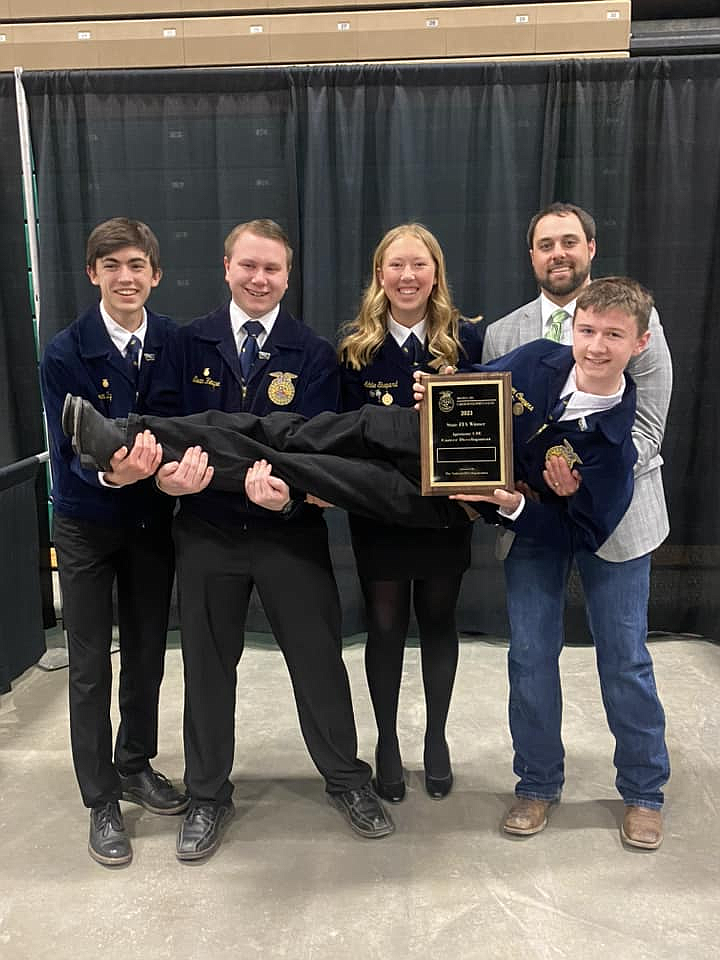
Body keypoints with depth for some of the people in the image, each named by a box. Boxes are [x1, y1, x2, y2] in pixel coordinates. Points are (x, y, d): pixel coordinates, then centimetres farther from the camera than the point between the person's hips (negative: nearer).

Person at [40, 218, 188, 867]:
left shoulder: (176, 343, -6)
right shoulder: (66, 353, -13)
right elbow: (68, 453, -15)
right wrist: (110, 473, -36)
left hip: (153, 520, 3)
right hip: (87, 524, -2)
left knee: (147, 655, 15)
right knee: (91, 667, 6)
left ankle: (136, 766, 37)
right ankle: (101, 800, 22)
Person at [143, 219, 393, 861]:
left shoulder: (313, 354, -1)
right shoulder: (188, 345, 2)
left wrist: (289, 491, -30)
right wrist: (171, 471, -25)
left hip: (291, 530, -1)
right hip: (208, 530, 1)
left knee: (319, 658, 8)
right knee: (208, 665, 14)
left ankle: (347, 779, 32)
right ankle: (208, 797, 34)